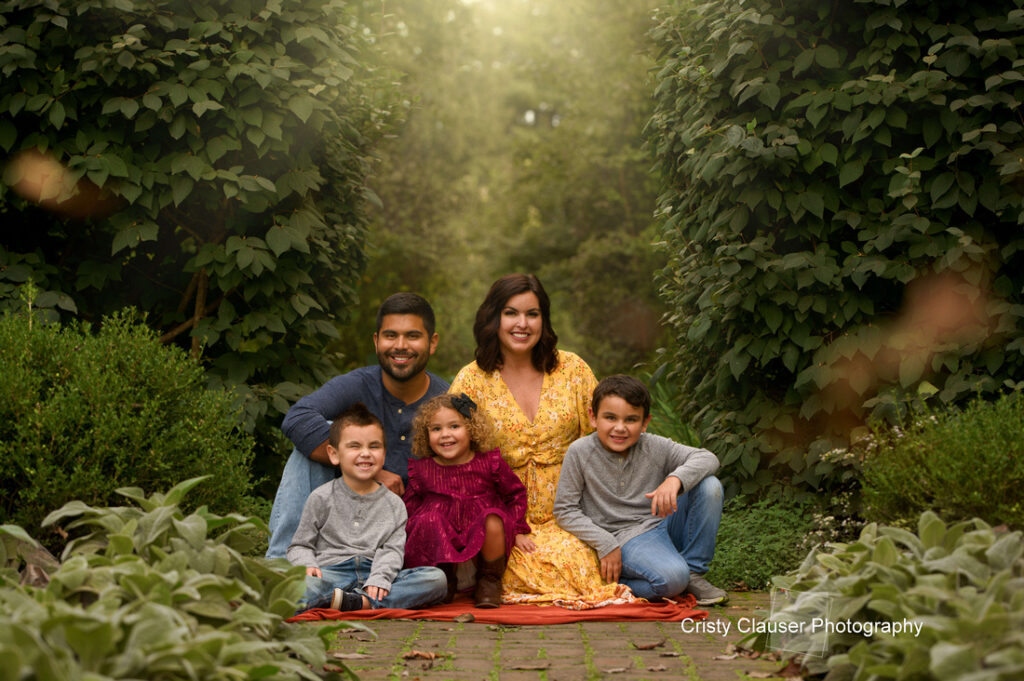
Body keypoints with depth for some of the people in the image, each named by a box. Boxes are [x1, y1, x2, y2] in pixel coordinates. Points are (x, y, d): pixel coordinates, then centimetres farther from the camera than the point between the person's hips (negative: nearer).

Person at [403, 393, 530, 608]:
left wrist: (517, 531, 5)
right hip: (441, 542, 1)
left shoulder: (488, 463, 1)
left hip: (482, 539, -1)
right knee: (428, 519, -31)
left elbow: (516, 493, 11)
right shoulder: (422, 469, 3)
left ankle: (489, 581, -5)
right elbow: (409, 507, 8)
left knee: (493, 519, -33)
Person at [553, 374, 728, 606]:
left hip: (664, 524, 5)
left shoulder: (654, 447, -3)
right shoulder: (580, 452, -9)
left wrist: (676, 479, -30)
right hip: (627, 539, -5)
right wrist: (606, 545, -13)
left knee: (709, 485, -15)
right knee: (672, 578, -34)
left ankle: (694, 573, -4)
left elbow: (708, 458, -9)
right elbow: (565, 509, -5)